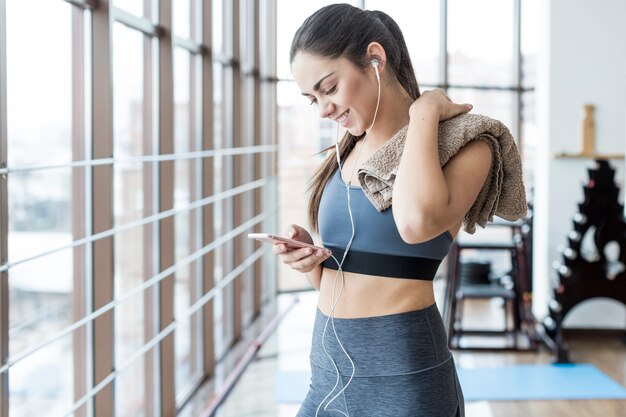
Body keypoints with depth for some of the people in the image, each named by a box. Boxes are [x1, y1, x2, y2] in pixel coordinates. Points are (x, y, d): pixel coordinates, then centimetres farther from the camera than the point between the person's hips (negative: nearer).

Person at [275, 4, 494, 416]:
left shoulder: (460, 145, -8)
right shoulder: (341, 157, 11)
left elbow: (417, 222, -30)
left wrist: (424, 113, -17)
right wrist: (308, 258, -3)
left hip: (401, 373, -6)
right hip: (330, 371, 6)